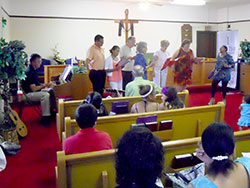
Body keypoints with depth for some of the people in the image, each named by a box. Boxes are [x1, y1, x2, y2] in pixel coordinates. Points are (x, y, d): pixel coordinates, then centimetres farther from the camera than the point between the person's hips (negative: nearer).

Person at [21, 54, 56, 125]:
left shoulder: (33, 70, 11)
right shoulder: (29, 72, -20)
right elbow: (33, 88, -25)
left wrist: (45, 84, 1)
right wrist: (45, 85, -19)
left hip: (35, 91, 10)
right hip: (29, 94, -10)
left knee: (52, 91, 3)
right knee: (46, 95, -31)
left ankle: (52, 110, 6)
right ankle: (45, 118, -29)